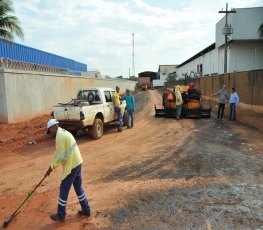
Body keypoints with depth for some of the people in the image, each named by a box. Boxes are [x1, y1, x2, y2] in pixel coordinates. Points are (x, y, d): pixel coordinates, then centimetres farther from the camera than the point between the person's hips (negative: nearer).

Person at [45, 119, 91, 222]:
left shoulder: (60, 136, -16)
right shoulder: (64, 133, 16)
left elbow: (60, 156, -19)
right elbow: (58, 153, 20)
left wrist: (50, 168, -8)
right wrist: (52, 166, 22)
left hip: (71, 165, -9)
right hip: (77, 163, 9)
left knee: (64, 189, 6)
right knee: (78, 187, 19)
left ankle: (60, 215, 21)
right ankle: (86, 210, 29)